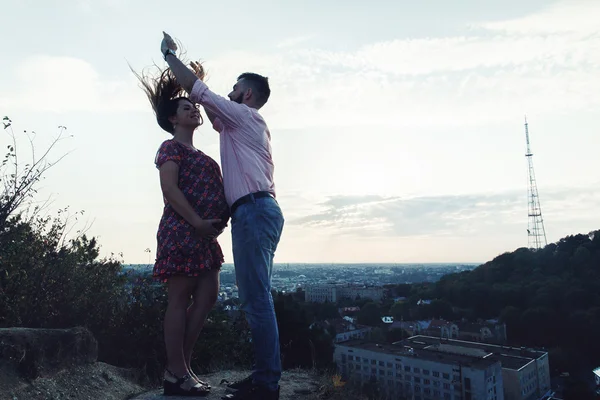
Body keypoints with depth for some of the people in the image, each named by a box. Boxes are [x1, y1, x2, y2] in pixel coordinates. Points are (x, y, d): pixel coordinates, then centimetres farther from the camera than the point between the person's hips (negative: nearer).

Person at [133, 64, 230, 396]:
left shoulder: (198, 154, 25)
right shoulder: (171, 147, -1)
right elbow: (169, 188, -15)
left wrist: (217, 220, 9)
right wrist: (197, 222, -21)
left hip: (203, 233, 9)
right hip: (182, 230, -9)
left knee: (207, 295, 6)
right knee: (180, 298, -5)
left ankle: (180, 366, 15)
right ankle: (176, 374, 4)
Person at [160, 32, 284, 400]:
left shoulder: (245, 116, 2)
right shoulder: (241, 124, 29)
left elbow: (195, 91, 2)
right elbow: (214, 112, 42)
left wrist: (170, 54, 15)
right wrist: (202, 80, 42)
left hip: (254, 210, -10)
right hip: (258, 211, 10)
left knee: (256, 298, -11)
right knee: (256, 298, 8)